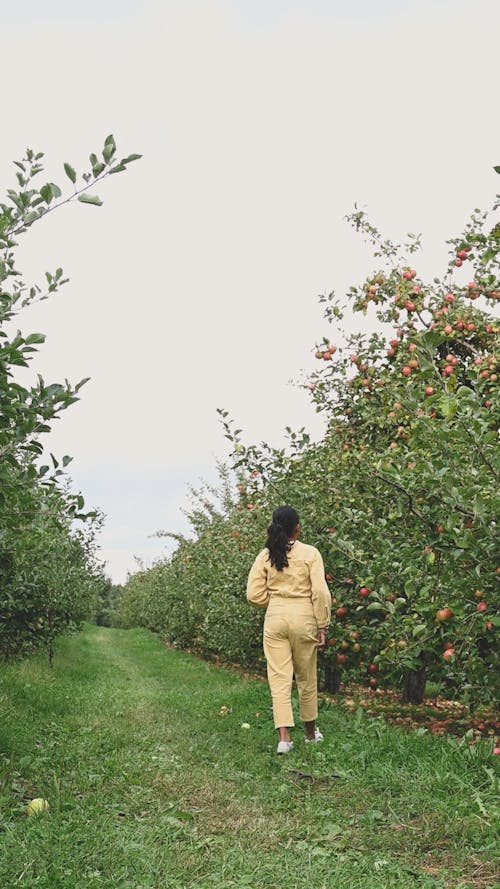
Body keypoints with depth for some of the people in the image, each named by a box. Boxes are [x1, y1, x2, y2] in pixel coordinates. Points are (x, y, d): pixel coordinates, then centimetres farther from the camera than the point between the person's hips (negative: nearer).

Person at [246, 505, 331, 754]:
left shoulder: (265, 555, 0)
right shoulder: (310, 553, -6)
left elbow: (254, 595, -1)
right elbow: (320, 593, -10)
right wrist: (322, 626, -3)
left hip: (275, 620, 1)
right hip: (303, 619, -1)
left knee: (279, 679, 3)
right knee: (306, 678, 14)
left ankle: (284, 738, -4)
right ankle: (311, 732, 31)